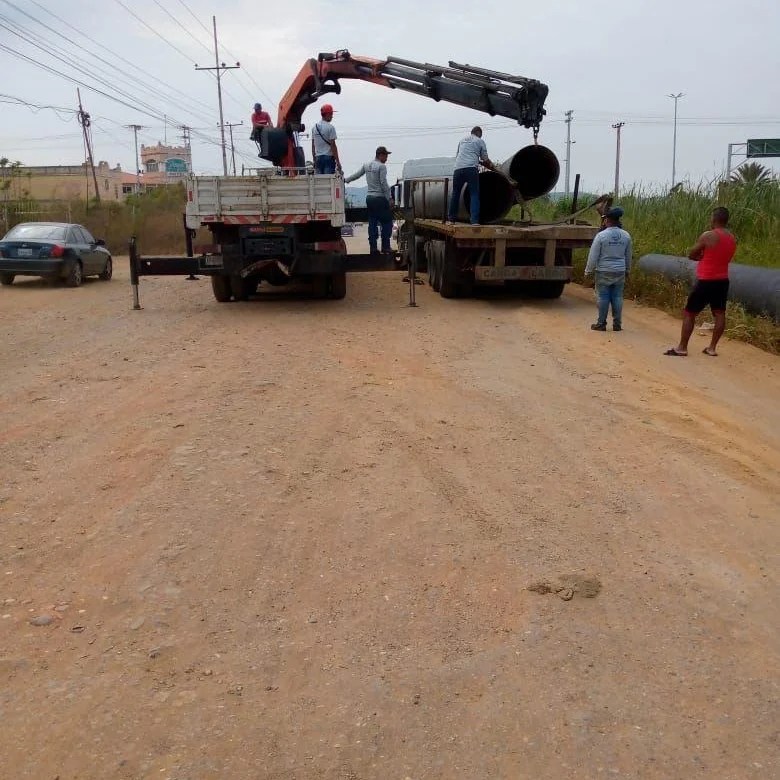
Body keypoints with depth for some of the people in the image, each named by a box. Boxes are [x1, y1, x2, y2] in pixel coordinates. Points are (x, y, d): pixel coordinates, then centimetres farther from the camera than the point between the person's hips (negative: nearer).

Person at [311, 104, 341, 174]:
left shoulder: (315, 127, 12)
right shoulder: (330, 127, -8)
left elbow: (313, 146, 14)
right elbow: (333, 145, -12)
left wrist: (314, 160, 20)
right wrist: (338, 162, -10)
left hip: (318, 158, 6)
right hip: (328, 157, -6)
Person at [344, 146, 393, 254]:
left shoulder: (367, 165, 11)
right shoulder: (381, 166, -10)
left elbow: (356, 175, 19)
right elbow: (384, 184, -14)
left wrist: (345, 180, 33)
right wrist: (389, 198, -11)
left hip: (369, 197, 7)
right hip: (380, 197, -7)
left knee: (372, 223, 9)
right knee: (387, 223, -1)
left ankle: (373, 247, 8)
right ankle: (385, 247, -3)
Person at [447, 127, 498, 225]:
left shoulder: (462, 140, 26)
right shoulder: (480, 141, 13)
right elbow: (485, 160, 12)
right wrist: (493, 167, 28)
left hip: (458, 168, 4)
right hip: (471, 169, -4)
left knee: (455, 193, 13)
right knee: (474, 194, -1)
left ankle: (451, 219, 14)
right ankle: (474, 220, -11)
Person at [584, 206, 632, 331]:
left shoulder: (601, 235, -12)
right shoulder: (626, 235, 3)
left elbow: (593, 256, -9)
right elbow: (628, 256, 13)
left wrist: (588, 271, 1)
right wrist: (627, 271, 25)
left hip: (604, 272, -4)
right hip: (620, 272, 4)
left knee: (603, 298, 3)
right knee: (617, 298, 8)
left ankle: (601, 323, 8)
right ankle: (617, 324, 12)